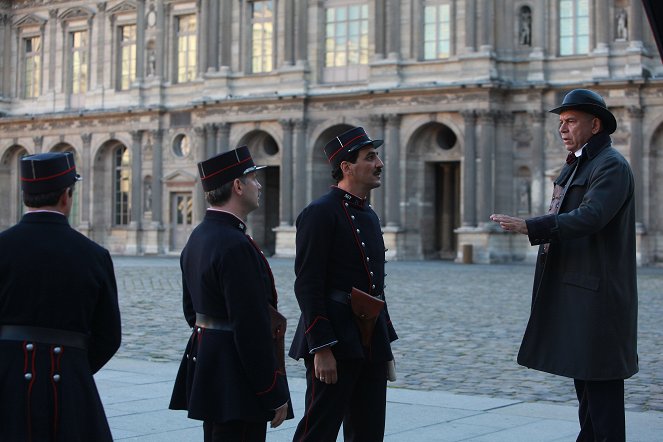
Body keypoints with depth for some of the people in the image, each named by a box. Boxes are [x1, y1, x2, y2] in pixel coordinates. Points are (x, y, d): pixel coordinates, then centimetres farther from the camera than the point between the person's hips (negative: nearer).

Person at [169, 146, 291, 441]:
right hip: (236, 382, -10)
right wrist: (275, 394, -18)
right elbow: (252, 327, -23)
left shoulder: (198, 237, 10)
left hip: (206, 365, 10)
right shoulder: (235, 246, -21)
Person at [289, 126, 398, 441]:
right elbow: (307, 286, -17)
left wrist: (386, 341, 18)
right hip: (334, 343, -9)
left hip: (371, 346, 9)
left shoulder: (369, 215, 16)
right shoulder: (320, 213, -12)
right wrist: (322, 349, -21)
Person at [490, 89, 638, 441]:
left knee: (600, 382, -7)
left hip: (596, 292, -10)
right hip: (571, 291, 10)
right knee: (582, 373, 16)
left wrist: (530, 227, -32)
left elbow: (589, 217, -26)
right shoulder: (574, 165, 19)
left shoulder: (611, 165, -12)